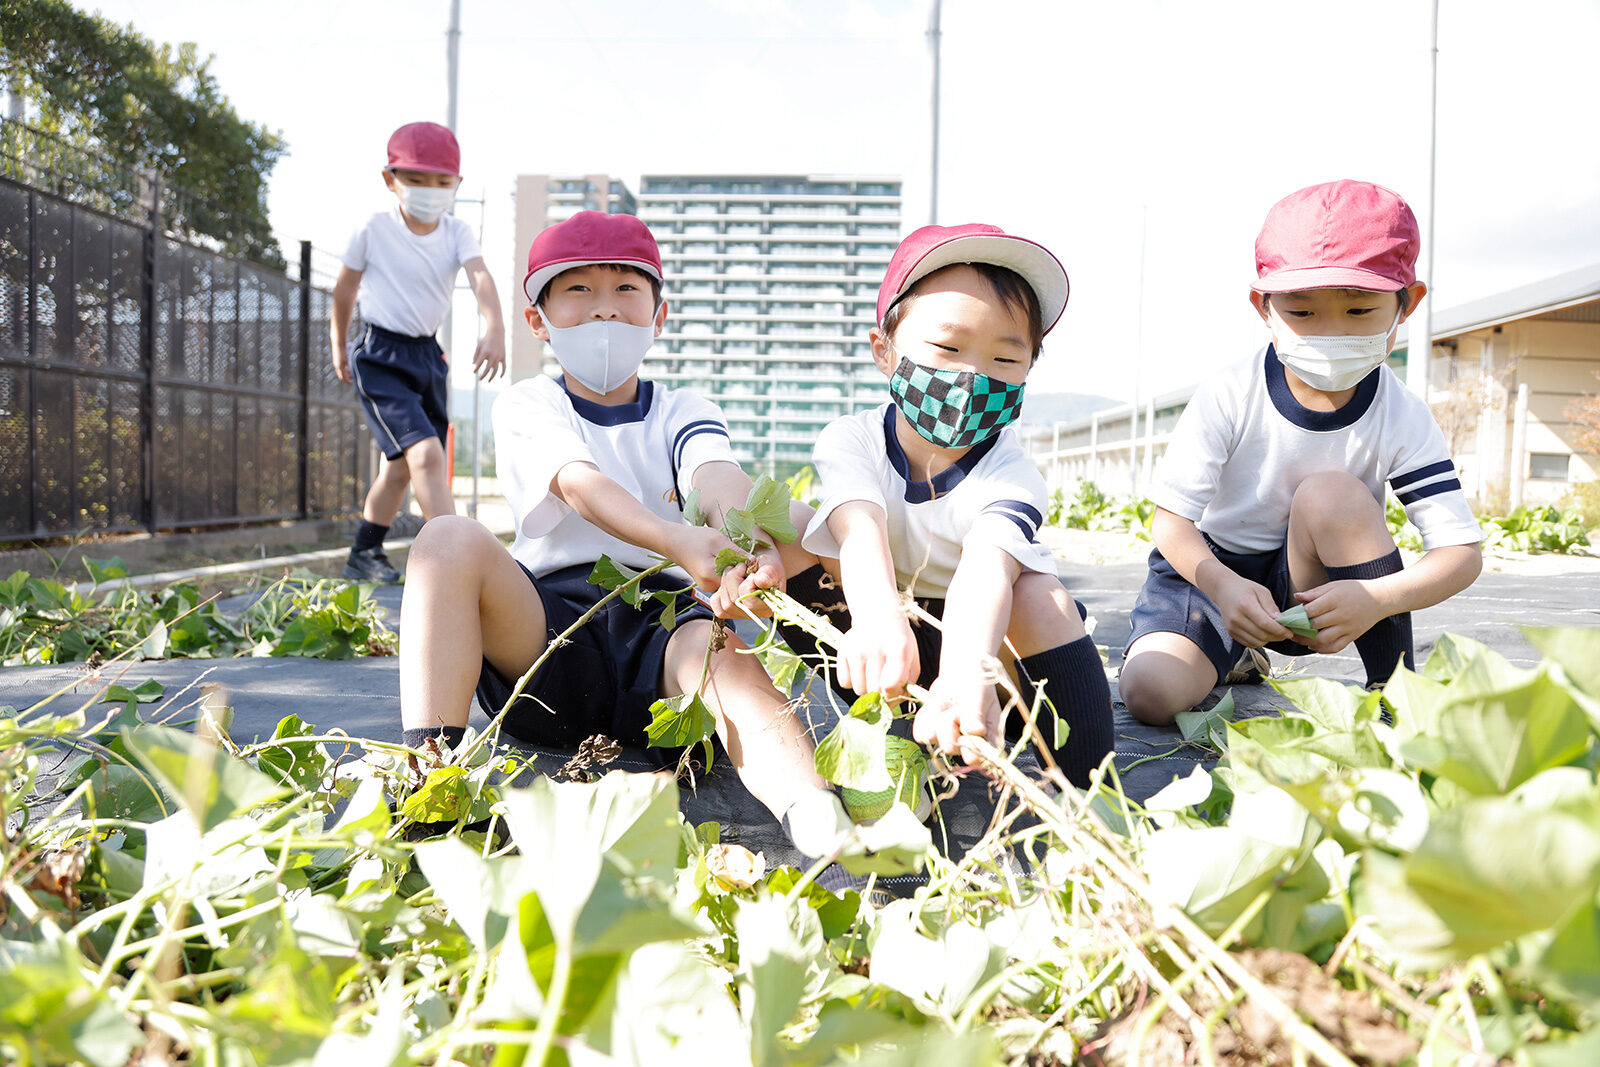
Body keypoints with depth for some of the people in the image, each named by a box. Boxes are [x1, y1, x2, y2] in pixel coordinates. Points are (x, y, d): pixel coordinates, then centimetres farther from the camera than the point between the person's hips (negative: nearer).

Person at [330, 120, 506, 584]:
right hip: (381, 356, -5)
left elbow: (480, 276, -20)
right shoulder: (372, 231, -8)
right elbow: (345, 290, 5)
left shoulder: (456, 232, -2)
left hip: (429, 354, 5)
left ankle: (364, 555, 34)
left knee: (400, 467, 16)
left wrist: (493, 327, -39)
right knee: (426, 454, -23)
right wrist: (339, 347, 14)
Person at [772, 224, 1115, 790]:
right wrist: (878, 616, -62)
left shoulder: (1010, 473, -21)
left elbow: (987, 566, -43)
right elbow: (860, 530, -38)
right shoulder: (851, 441, -16)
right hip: (889, 635, 2)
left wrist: (967, 673, -65)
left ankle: (1087, 790, -24)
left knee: (1038, 593, -33)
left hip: (979, 636, -1)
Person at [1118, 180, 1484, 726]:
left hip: (1311, 585, 1)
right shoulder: (1227, 398, -18)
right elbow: (1171, 520, -17)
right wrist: (1223, 587, -38)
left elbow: (1462, 552, -17)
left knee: (1331, 492, -31)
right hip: (1212, 567, 0)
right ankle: (1238, 660, 14)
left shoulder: (1402, 418, -14)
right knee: (1150, 694, -24)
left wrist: (1377, 598, -37)